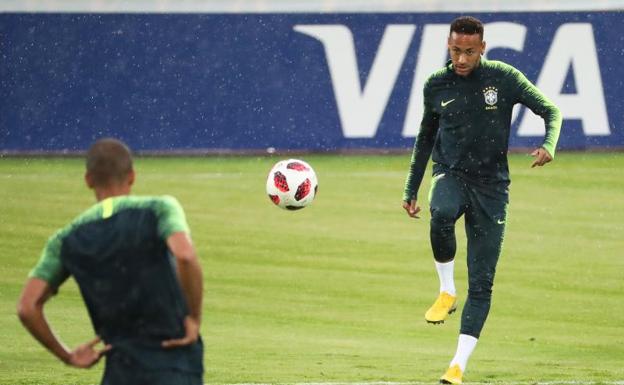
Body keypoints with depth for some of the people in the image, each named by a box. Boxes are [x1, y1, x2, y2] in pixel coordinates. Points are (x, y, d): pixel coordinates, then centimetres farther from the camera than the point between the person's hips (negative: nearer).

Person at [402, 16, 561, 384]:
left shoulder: (504, 78, -4)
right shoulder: (437, 85, 3)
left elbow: (551, 111, 1)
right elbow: (426, 137, 18)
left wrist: (548, 145, -21)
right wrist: (411, 189, 19)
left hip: (491, 185, -1)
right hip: (450, 174, 1)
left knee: (482, 283, -4)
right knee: (442, 214, -38)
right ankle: (447, 292, -16)